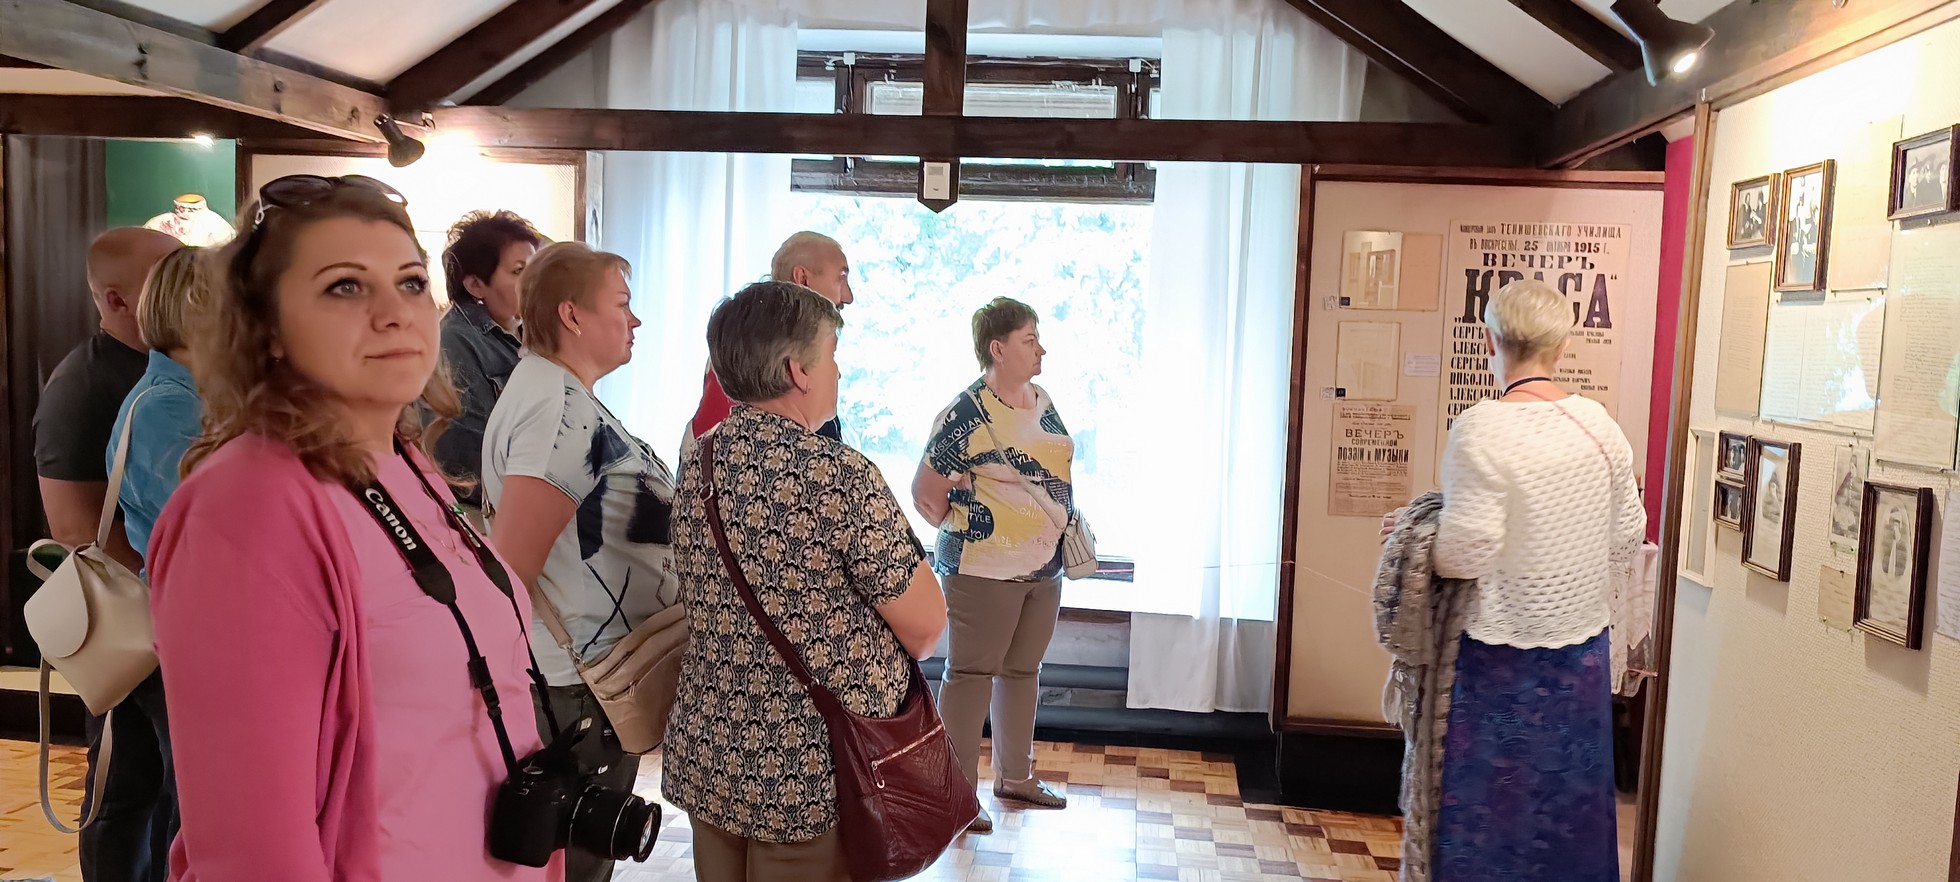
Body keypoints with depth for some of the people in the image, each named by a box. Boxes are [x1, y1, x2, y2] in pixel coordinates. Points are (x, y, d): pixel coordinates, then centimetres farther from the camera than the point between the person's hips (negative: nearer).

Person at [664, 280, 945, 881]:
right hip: (815, 777, -6)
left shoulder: (695, 466, 0)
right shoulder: (839, 477, -21)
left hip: (707, 760, 7)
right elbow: (926, 627, -15)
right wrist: (885, 652, 8)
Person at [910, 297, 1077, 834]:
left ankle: (1015, 775, 32)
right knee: (970, 675, 1)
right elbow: (925, 493, -12)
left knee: (1022, 670, 17)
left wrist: (1057, 528, 12)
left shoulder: (1042, 402, 8)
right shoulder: (966, 415, -16)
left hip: (1044, 567, 8)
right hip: (983, 571, -8)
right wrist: (968, 532, -2)